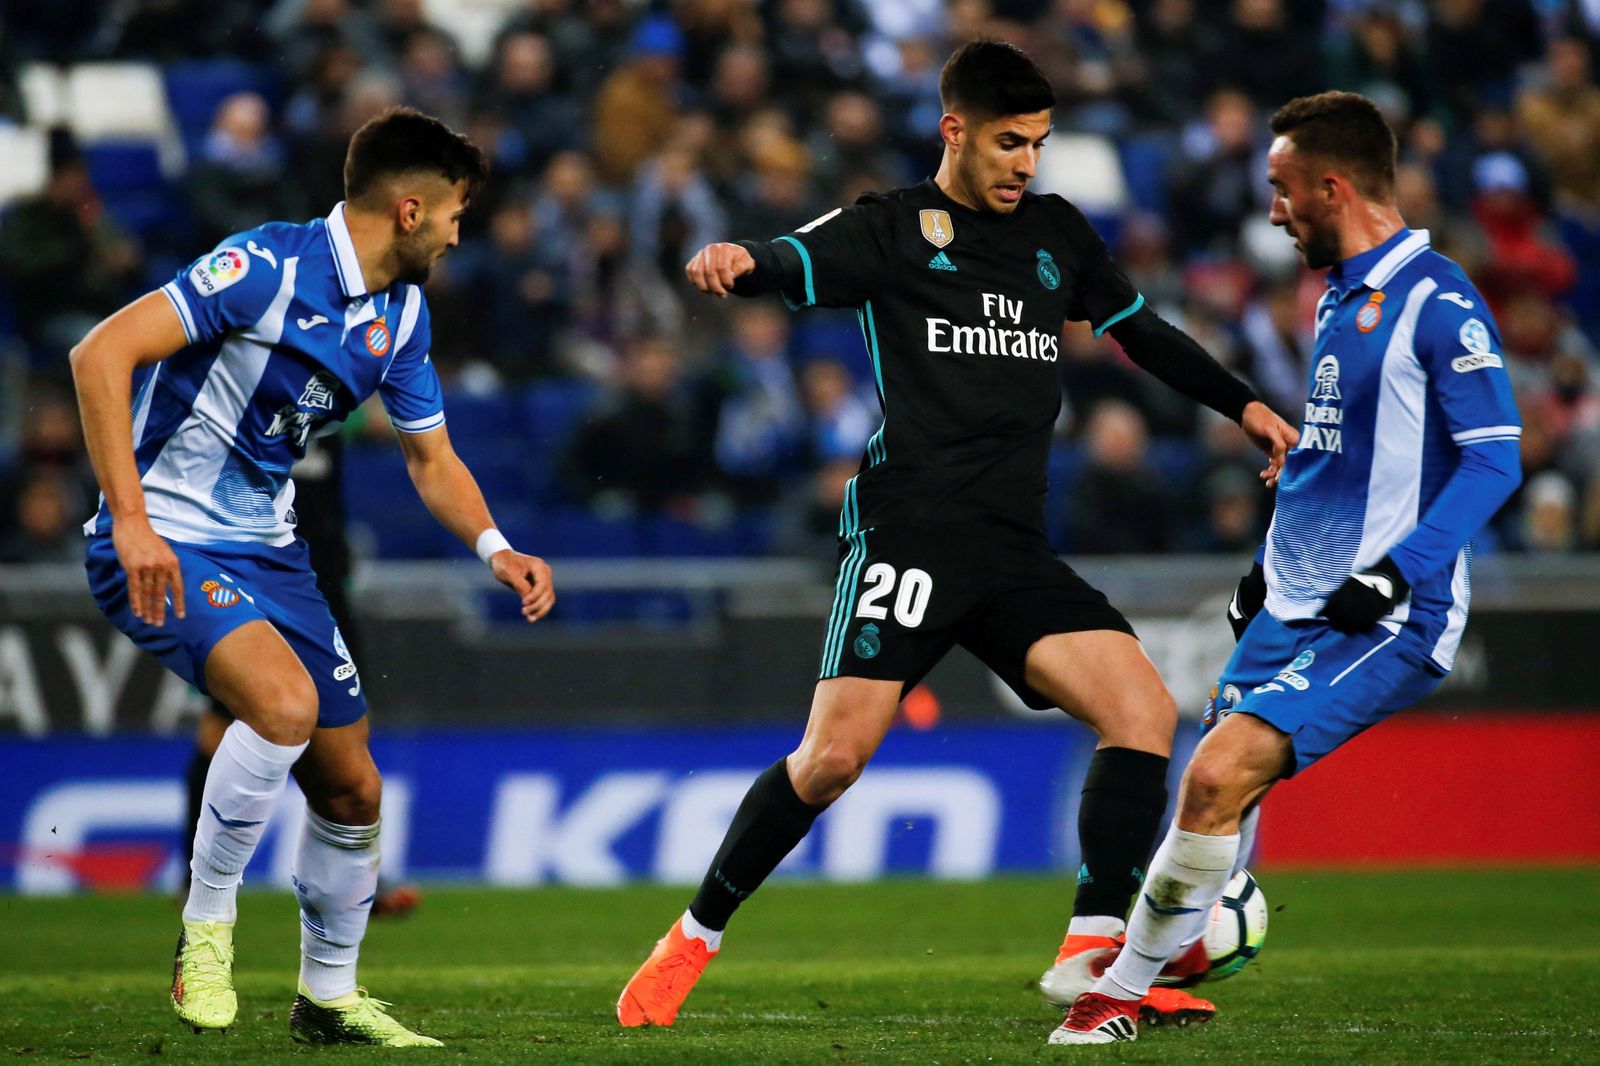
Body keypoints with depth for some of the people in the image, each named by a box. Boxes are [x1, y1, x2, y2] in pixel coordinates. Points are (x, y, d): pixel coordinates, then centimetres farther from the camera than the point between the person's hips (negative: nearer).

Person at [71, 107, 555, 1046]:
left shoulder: (403, 313, 6)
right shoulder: (268, 267, -20)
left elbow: (432, 457, 19)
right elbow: (102, 353, -25)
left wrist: (495, 547, -1)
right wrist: (131, 519, -30)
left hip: (268, 548, 8)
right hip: (166, 546, -8)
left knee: (351, 788, 7)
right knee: (284, 700, -32)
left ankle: (329, 999, 27)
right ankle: (206, 925, -13)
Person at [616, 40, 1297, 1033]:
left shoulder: (1058, 234, 20)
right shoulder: (894, 228, 2)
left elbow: (1142, 330, 34)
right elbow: (799, 263, -17)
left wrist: (1243, 404, 30)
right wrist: (739, 261, -40)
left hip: (1018, 556, 6)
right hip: (911, 530, -6)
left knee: (1146, 711, -11)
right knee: (835, 755, -15)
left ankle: (1092, 959, -10)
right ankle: (693, 941, 3)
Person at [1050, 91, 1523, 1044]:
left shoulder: (1437, 303, -13)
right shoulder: (1340, 297, 16)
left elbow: (1495, 458, -17)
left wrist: (1395, 572, -24)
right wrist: (1272, 563, 26)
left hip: (1387, 619, -9)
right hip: (1297, 604, 9)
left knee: (1219, 775, -19)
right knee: (1218, 788, 7)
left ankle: (1127, 991, -7)